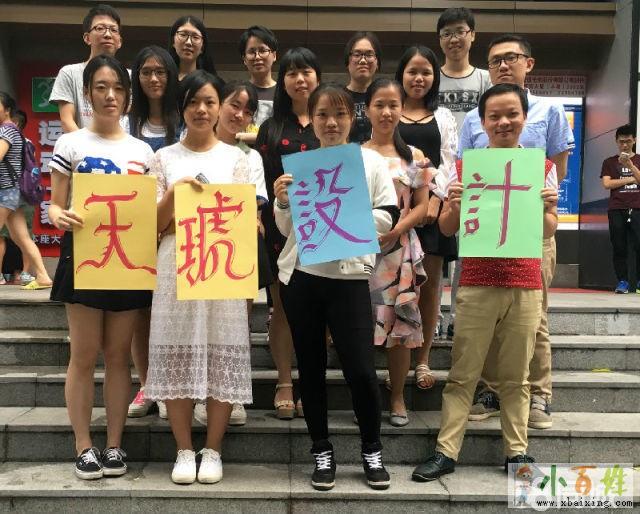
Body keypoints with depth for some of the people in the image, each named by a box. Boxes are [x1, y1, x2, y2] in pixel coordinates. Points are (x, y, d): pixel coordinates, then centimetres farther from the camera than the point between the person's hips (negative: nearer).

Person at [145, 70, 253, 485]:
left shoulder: (235, 157, 9)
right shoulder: (165, 157, 10)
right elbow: (156, 224, 6)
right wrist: (174, 193, -12)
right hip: (177, 265, 1)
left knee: (222, 356, 0)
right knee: (178, 356, 1)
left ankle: (213, 450, 12)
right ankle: (184, 450, 14)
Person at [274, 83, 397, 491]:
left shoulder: (371, 161, 4)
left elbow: (387, 218, -2)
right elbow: (287, 228, 8)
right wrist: (282, 202, -11)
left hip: (349, 276, -2)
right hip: (301, 276, 3)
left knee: (361, 369, -4)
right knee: (311, 368, 9)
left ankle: (372, 451, 19)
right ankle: (323, 452, 25)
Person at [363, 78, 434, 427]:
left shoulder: (414, 157, 7)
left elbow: (422, 206, 3)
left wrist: (394, 231, -13)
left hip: (400, 249, 1)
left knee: (400, 323, 4)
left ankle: (397, 397, 19)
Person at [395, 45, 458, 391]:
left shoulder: (443, 116, 15)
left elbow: (449, 163, 8)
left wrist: (435, 200, -8)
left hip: (433, 206, 2)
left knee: (430, 284, 2)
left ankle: (422, 359, 12)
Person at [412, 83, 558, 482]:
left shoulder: (543, 167, 6)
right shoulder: (465, 167, 3)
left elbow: (549, 232, 9)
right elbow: (447, 229, 5)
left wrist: (545, 209, -11)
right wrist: (456, 205, -15)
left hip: (525, 284, 1)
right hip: (477, 284, -1)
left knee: (516, 375, 9)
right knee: (463, 373, 3)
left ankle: (517, 451, 20)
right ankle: (446, 452, 9)